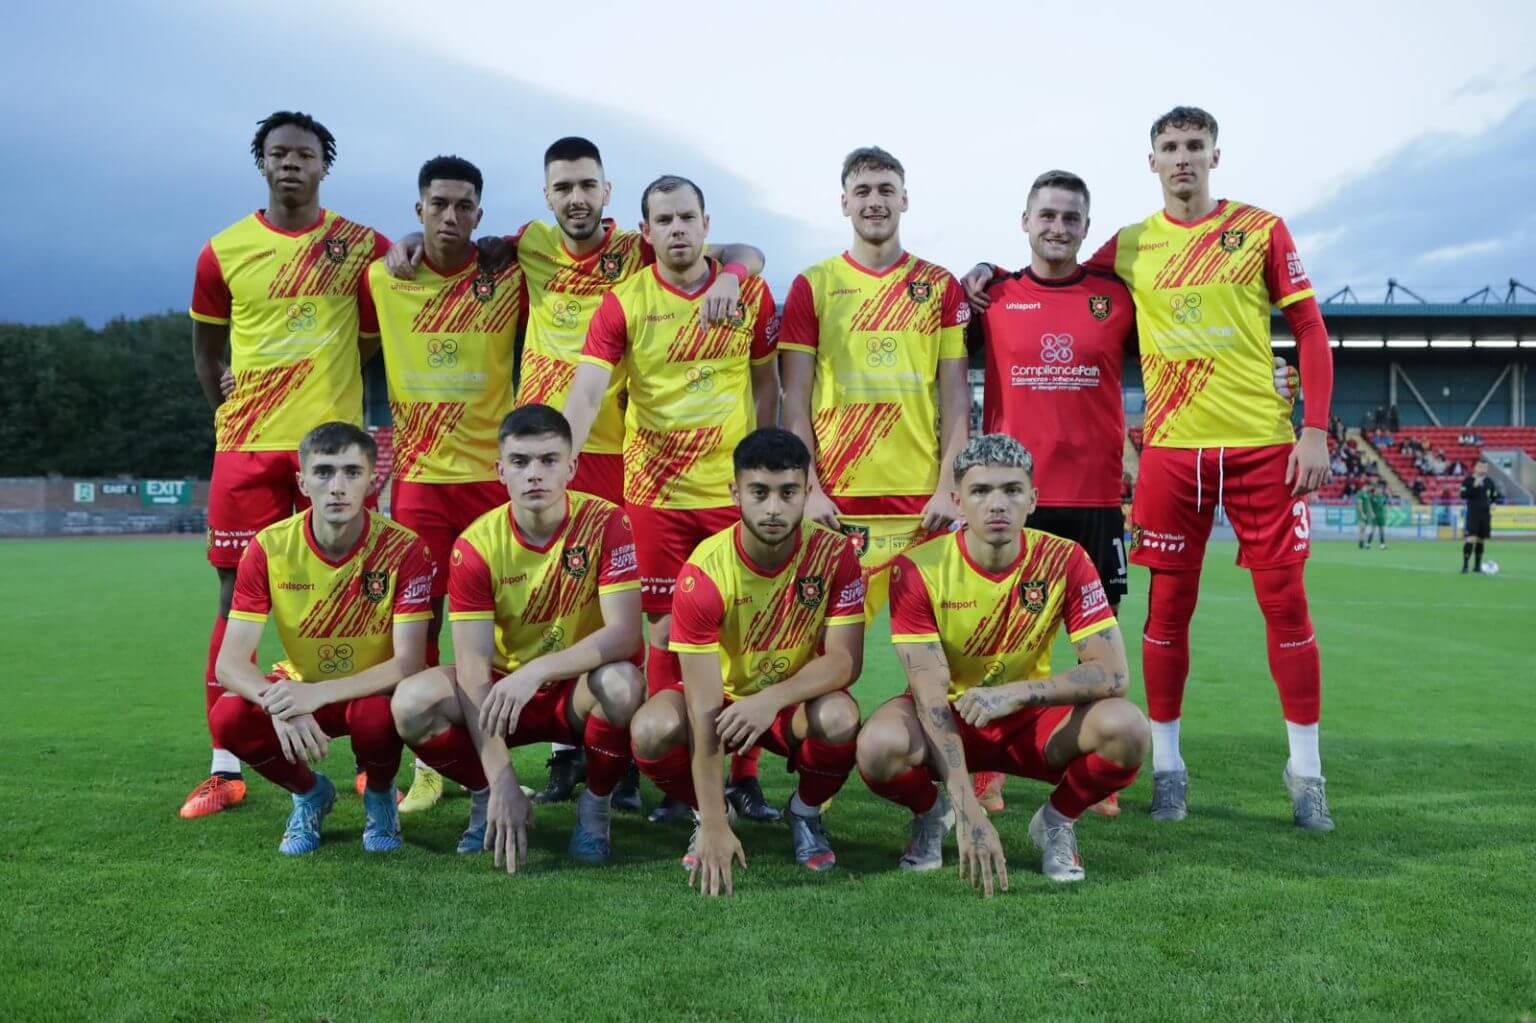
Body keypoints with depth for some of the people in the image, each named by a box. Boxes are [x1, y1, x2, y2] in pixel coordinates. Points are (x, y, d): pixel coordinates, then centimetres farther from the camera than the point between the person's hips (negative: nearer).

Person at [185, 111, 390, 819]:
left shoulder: (363, 248, 2)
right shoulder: (223, 252, 5)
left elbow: (373, 340, 12)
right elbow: (206, 351, 15)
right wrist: (234, 414, 7)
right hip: (246, 447, 1)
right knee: (237, 597, 2)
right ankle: (225, 768, 10)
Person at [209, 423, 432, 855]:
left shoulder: (403, 549, -22)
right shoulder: (269, 548, -16)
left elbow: (408, 664, -26)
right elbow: (230, 661, -19)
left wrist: (319, 694, -40)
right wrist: (279, 705, -40)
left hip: (372, 691, -2)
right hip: (299, 689, 2)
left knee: (377, 715, -37)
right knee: (228, 717, -27)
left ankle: (380, 795, 1)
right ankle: (310, 793, 5)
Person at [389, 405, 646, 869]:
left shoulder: (606, 523, -17)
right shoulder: (476, 544, -14)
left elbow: (625, 634, -25)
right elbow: (473, 667, -19)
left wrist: (535, 671, -39)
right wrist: (502, 782, -28)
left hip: (580, 691, -1)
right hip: (504, 692, 2)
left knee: (622, 683, -35)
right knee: (413, 700, -25)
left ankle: (595, 805, -7)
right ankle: (486, 798, 3)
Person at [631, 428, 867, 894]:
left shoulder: (834, 554, -20)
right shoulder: (704, 571, -26)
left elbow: (845, 660, -20)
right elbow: (705, 706, -29)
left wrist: (773, 698, -40)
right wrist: (715, 827, -32)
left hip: (797, 702, 1)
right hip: (725, 696, -1)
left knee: (840, 718, -34)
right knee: (653, 729, -32)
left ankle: (805, 813, 1)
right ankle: (707, 815, 3)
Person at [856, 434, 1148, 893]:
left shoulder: (1064, 560, -14)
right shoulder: (918, 569, -19)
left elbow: (1114, 673, -19)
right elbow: (931, 695, -24)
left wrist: (1017, 692, -35)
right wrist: (970, 813, -34)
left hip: (1032, 719, 1)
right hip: (949, 718, -1)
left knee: (1125, 727, -28)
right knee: (879, 744, -34)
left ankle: (1056, 821, 3)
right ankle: (930, 814, 3)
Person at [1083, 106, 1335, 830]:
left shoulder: (1261, 229, 4)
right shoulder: (1130, 247, 8)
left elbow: (1310, 330, 3)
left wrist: (1315, 428, -5)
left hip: (1262, 444, -1)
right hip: (1172, 449, 1)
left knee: (1285, 600, 1)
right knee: (1168, 606, 3)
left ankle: (1306, 768, 14)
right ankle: (1166, 763, 16)